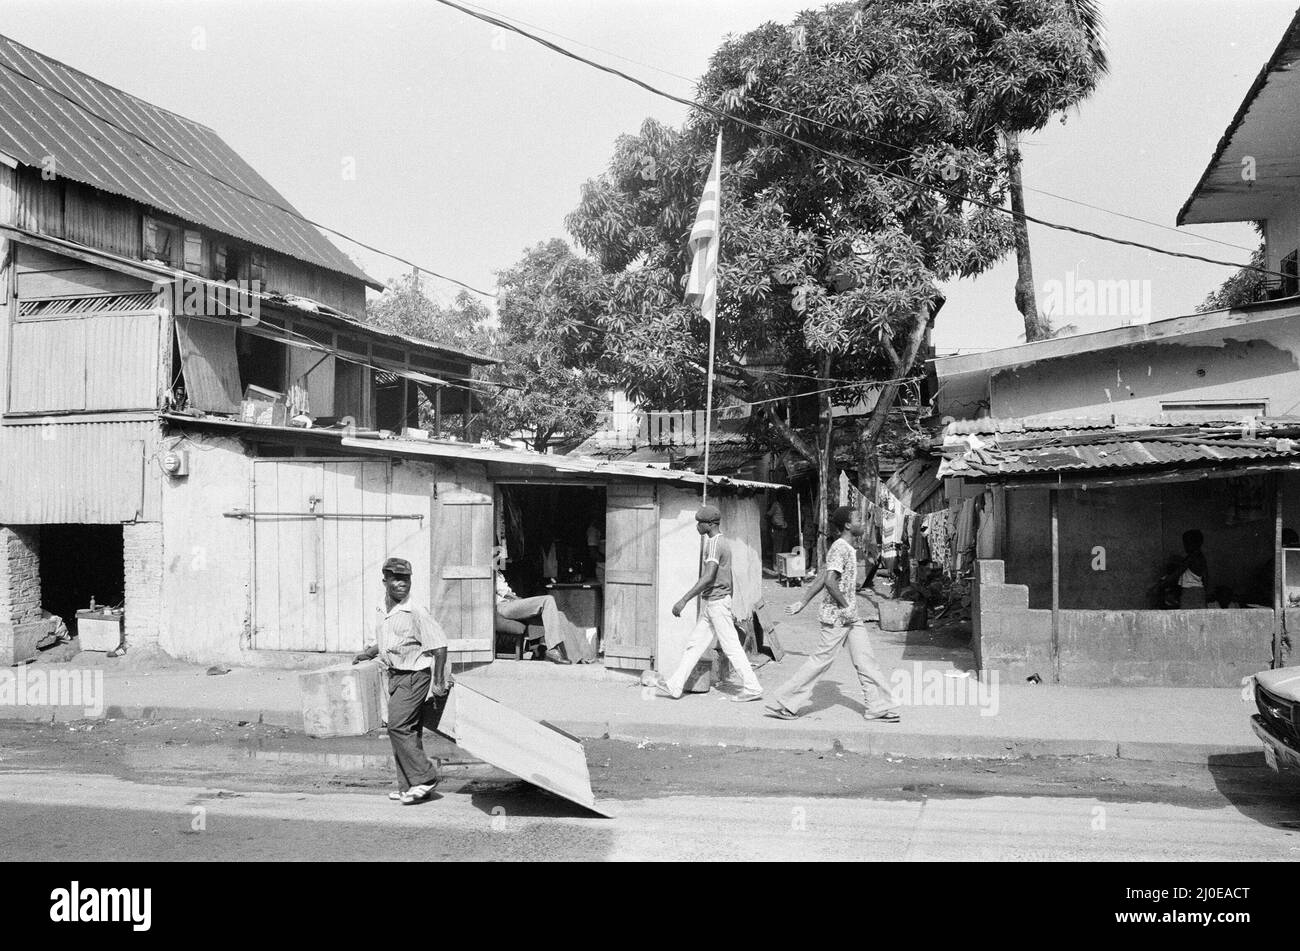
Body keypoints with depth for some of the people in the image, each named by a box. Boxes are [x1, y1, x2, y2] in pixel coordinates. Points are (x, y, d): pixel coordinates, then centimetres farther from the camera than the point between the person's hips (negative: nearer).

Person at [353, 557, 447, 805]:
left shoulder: (416, 612, -16)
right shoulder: (381, 611, 8)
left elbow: (439, 645, -15)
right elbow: (378, 642, 23)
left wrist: (438, 682, -14)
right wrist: (365, 654, 1)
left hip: (414, 675, -8)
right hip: (394, 674, 8)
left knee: (398, 726, -16)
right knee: (407, 730, 12)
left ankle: (424, 778, -8)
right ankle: (409, 787, 18)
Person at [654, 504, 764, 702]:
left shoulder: (714, 544, -17)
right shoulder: (722, 543, 15)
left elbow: (708, 577, -27)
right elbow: (729, 579, 20)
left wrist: (684, 600, -29)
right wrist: (729, 609, 26)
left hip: (716, 602, -10)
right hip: (709, 604, 10)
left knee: (731, 646, -3)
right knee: (694, 644, 10)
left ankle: (752, 687, 4)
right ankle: (675, 686, 13)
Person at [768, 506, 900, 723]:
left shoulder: (847, 548, 14)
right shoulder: (840, 548, -17)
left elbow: (821, 580, 17)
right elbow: (829, 581, -29)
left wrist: (803, 603, 20)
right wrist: (845, 605, -19)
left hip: (851, 617, 9)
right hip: (837, 616, -9)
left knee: (865, 660, 7)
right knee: (821, 660, -2)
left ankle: (879, 707, 12)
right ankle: (784, 703, 8)